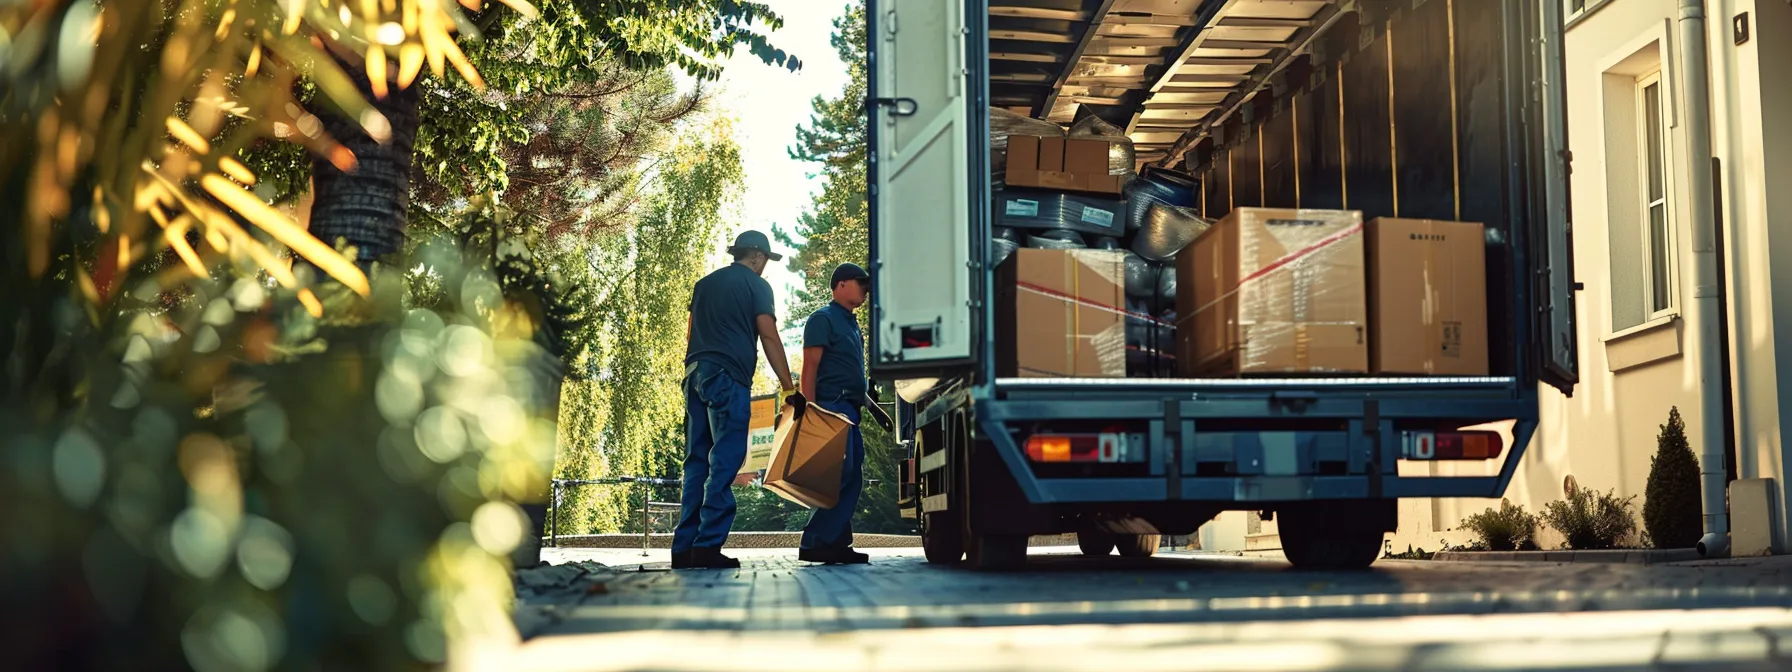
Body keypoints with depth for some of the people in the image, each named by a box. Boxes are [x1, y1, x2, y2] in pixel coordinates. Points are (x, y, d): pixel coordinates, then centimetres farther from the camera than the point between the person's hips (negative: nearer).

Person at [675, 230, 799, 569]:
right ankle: (708, 545, -14)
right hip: (729, 377, -7)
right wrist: (790, 389, -6)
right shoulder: (756, 286, 3)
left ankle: (684, 547, 5)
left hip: (695, 375, 7)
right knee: (725, 462, -8)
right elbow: (769, 338, -5)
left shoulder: (704, 284, 22)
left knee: (696, 461, 8)